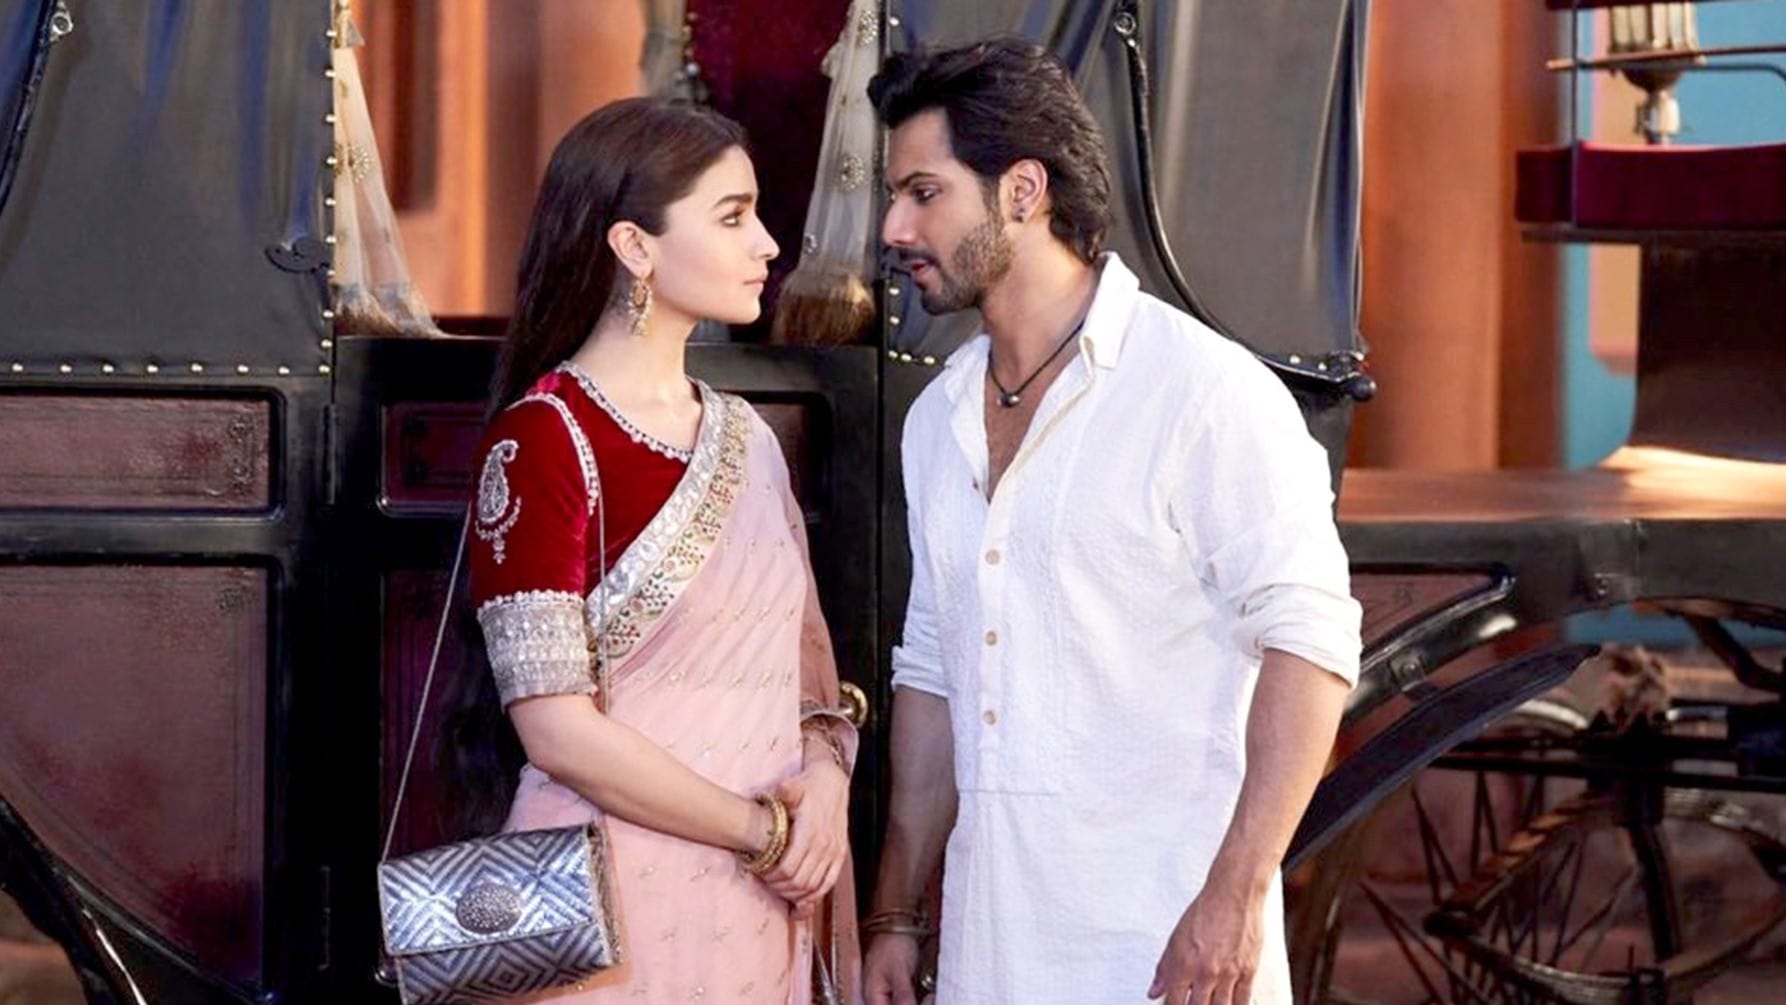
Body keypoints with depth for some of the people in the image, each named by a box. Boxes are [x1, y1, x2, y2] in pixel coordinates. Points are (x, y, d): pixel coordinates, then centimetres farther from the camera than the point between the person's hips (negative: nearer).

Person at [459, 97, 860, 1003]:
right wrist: (764, 828, -11)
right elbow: (556, 726, -16)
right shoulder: (545, 440, -11)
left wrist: (824, 776, -5)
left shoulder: (746, 438, 10)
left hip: (760, 906, 7)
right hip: (617, 897, -7)